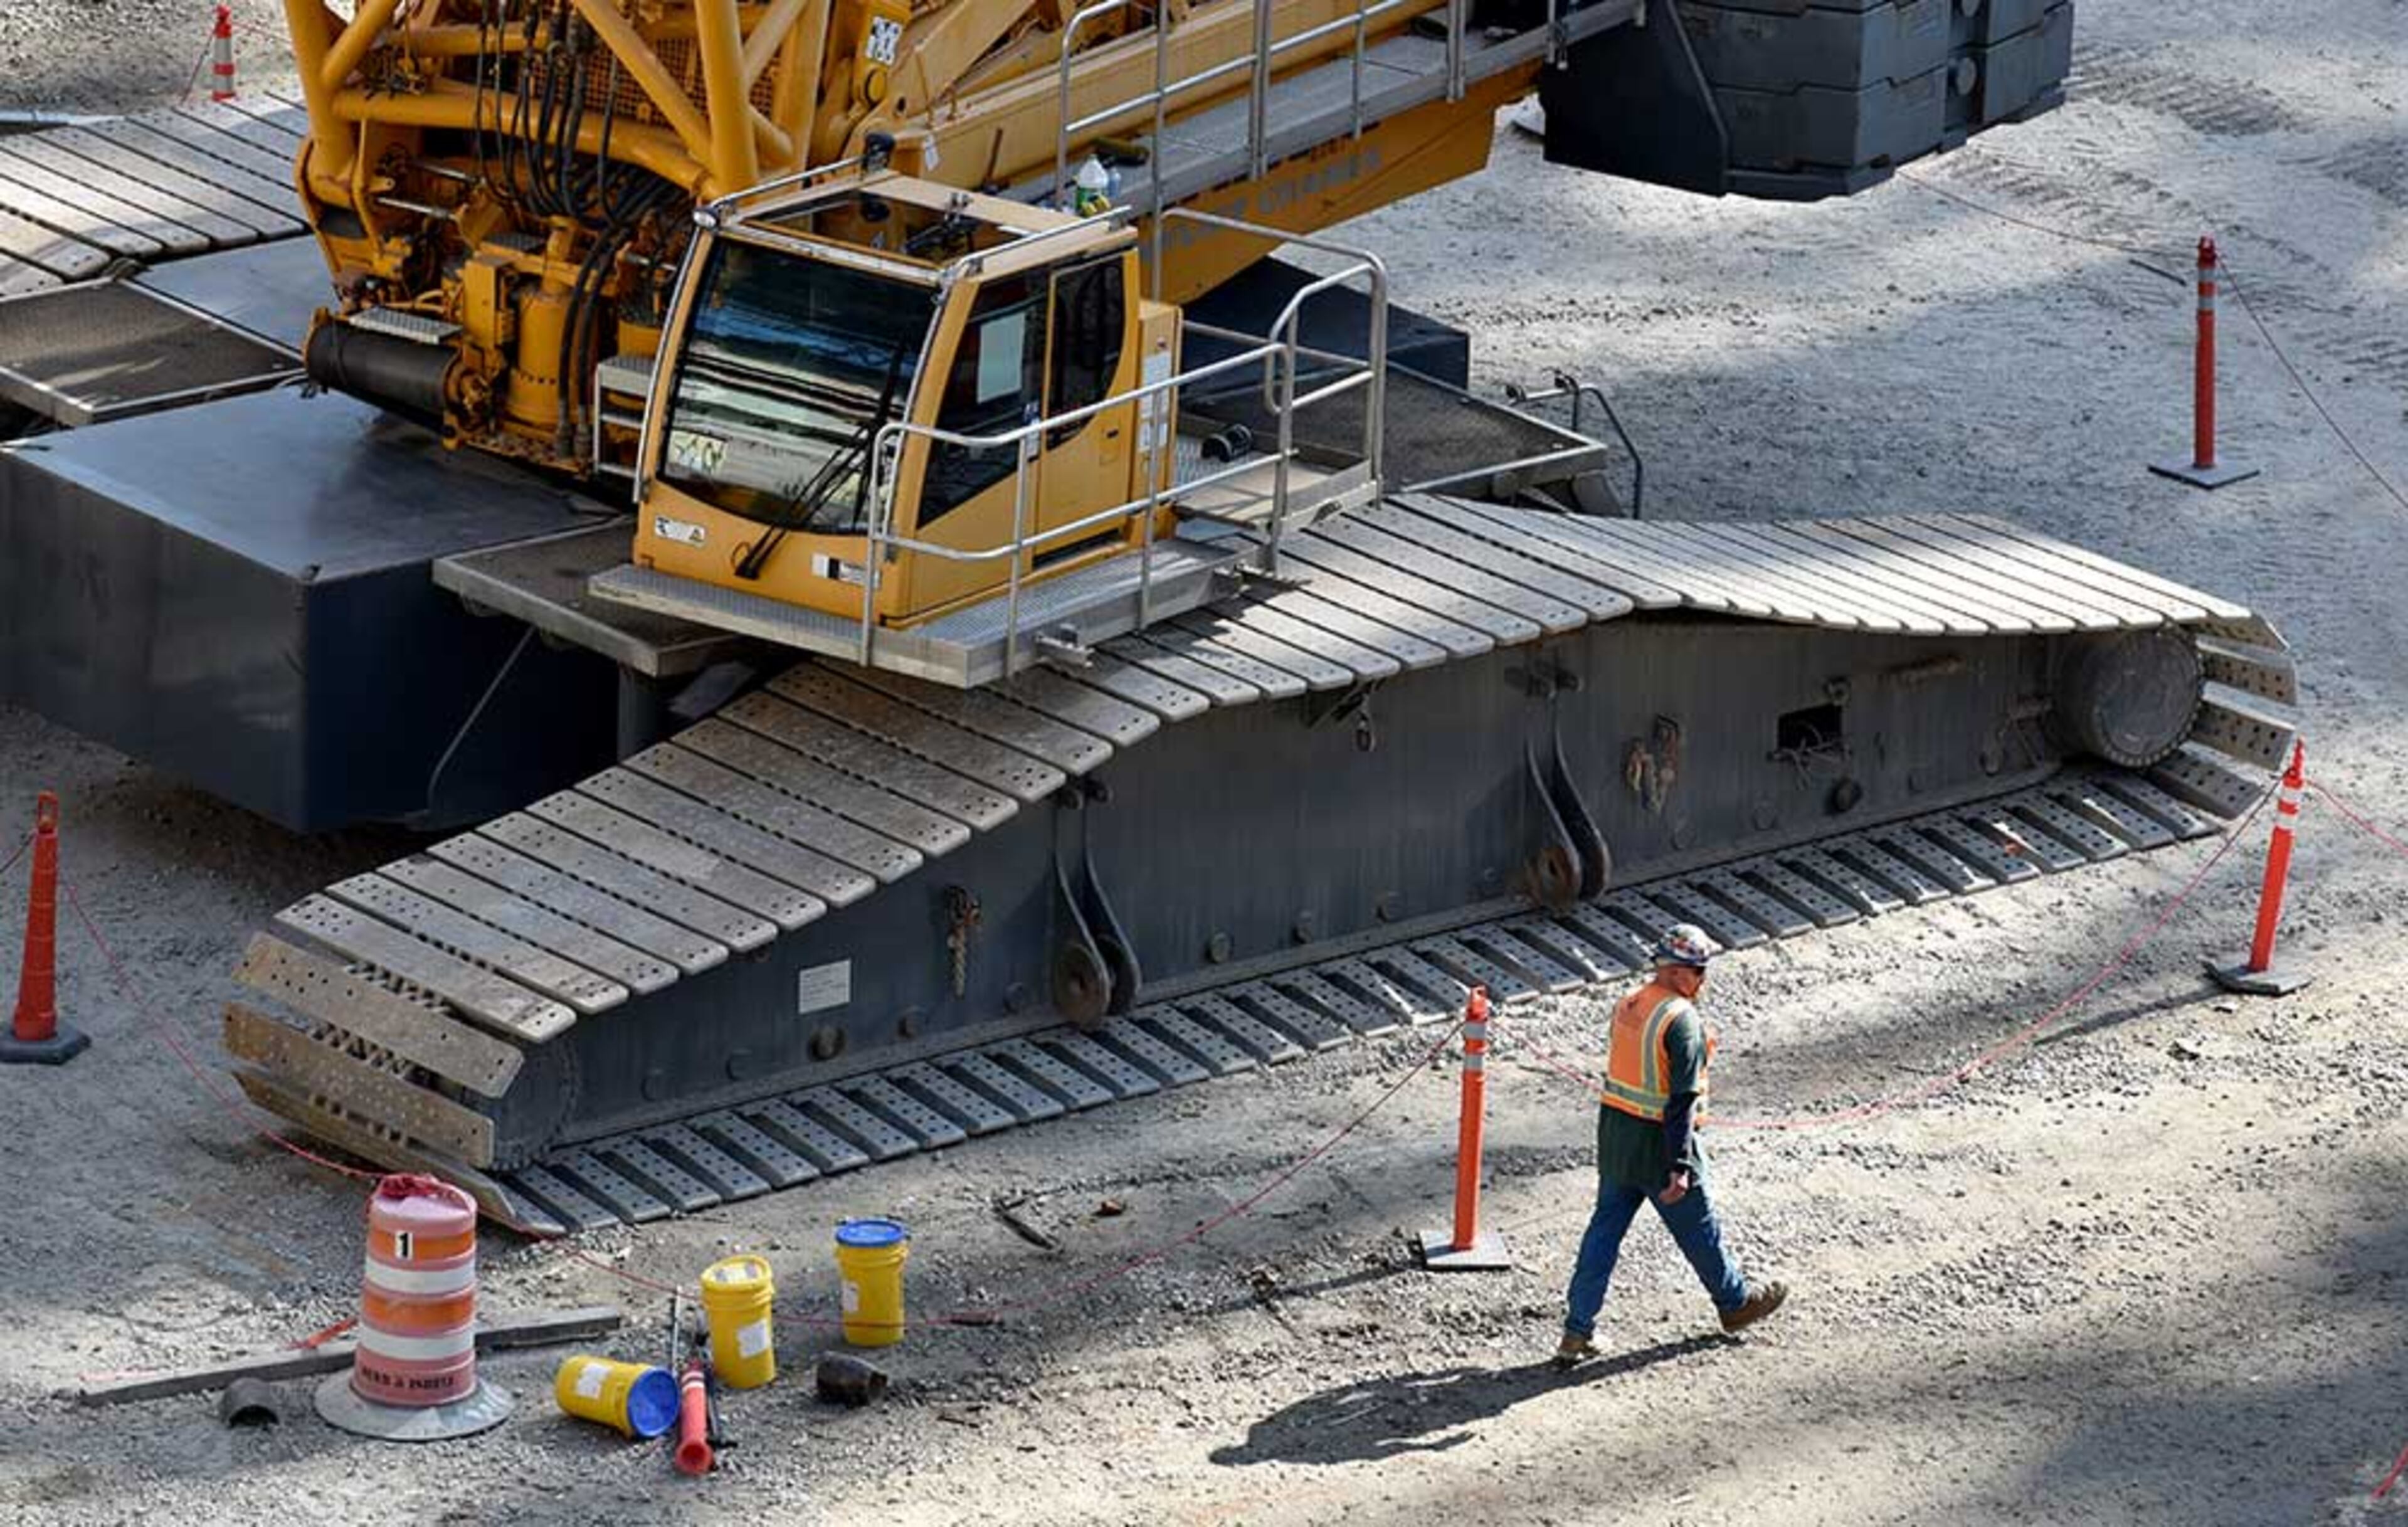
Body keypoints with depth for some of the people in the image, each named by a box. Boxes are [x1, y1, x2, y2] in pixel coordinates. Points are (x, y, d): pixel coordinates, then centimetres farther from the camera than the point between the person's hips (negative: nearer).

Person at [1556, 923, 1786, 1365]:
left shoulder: (1625, 1007, 5)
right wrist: (1680, 1167, -23)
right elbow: (1682, 1100, -23)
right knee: (1698, 1230, 13)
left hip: (1614, 1137, 7)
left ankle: (1577, 1331, 9)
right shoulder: (1682, 1021, -20)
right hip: (1658, 1145, -7)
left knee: (1604, 1230, 10)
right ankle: (1735, 1302, 34)